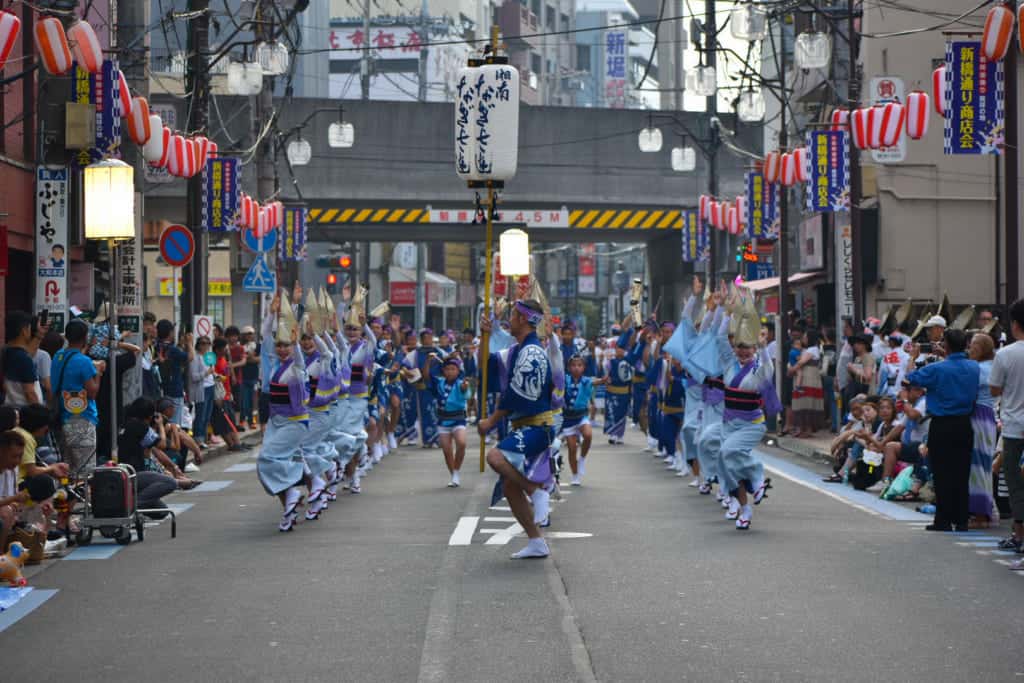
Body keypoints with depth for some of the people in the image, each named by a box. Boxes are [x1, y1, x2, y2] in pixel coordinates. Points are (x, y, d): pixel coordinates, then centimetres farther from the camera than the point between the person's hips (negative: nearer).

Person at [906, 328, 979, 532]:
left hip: (942, 426, -4)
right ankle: (961, 520, 11)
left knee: (942, 473, 2)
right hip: (965, 425, 4)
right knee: (961, 473, 9)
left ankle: (943, 520, 3)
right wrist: (947, 356, 25)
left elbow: (910, 379, -3)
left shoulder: (937, 369, -15)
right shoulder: (974, 368, 0)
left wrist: (913, 357, 12)